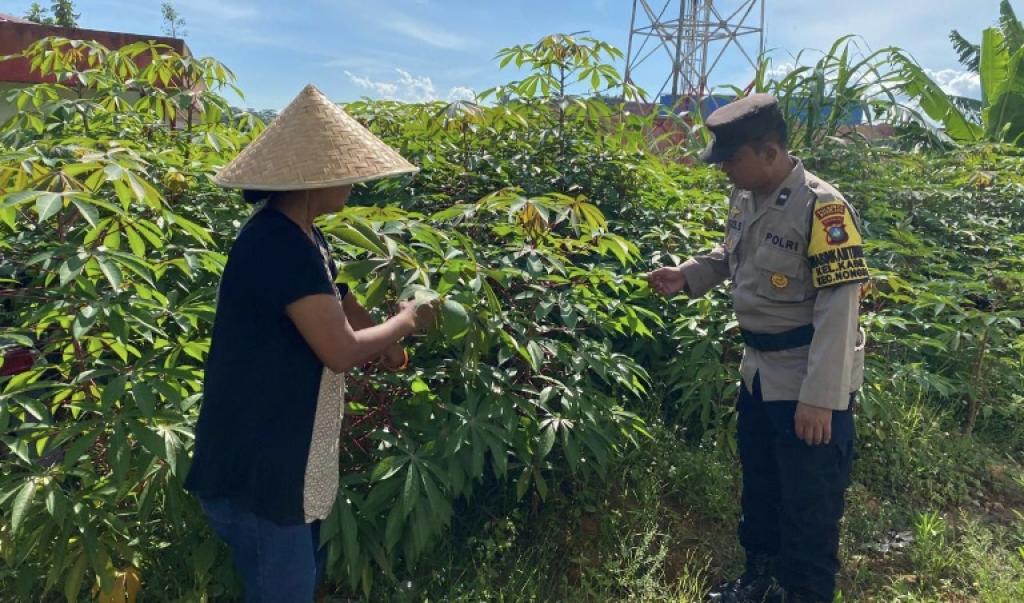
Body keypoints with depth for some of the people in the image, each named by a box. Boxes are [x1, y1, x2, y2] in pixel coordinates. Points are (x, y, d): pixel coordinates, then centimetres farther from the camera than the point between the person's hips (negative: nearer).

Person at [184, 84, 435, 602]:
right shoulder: (281, 246, -26)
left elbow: (336, 299, 21)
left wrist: (384, 339, 6)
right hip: (255, 469, -10)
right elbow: (341, 350, -25)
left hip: (281, 458, 10)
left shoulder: (299, 237, 6)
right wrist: (406, 321, -9)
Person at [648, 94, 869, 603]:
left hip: (807, 384, -8)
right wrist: (686, 276, 2)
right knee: (759, 486, 24)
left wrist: (820, 396, -25)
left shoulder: (822, 208, -23)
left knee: (809, 505, 7)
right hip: (760, 372, 9)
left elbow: (839, 307, -24)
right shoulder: (745, 198, 2)